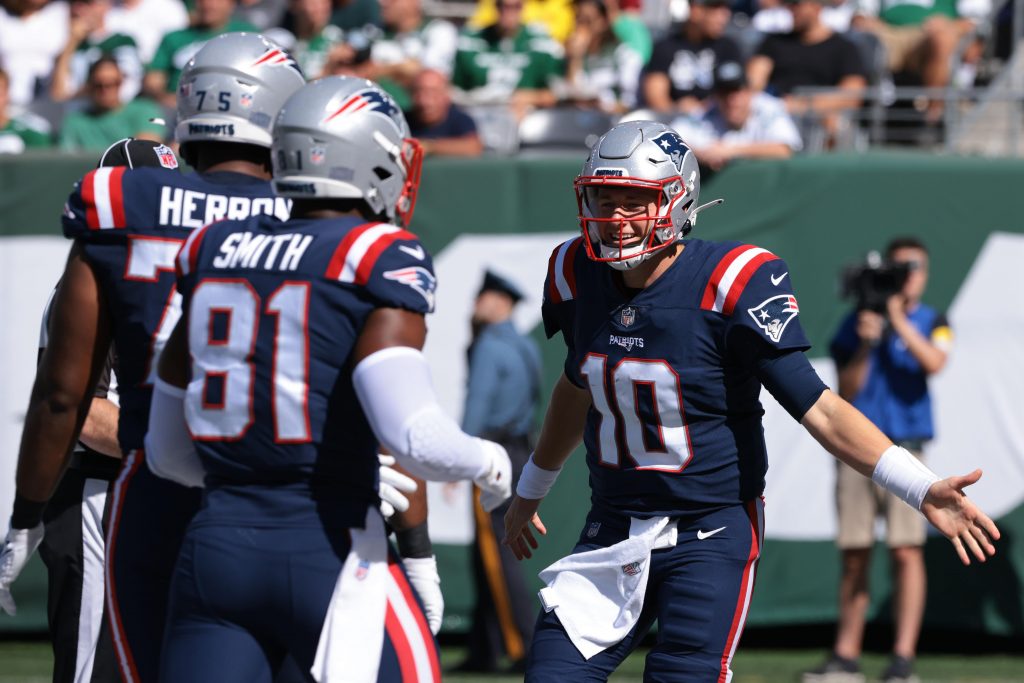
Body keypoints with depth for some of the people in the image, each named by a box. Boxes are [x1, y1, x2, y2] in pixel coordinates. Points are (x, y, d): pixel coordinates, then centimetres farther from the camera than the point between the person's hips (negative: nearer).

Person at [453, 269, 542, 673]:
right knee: (485, 555, 12)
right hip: (520, 454, 9)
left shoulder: (490, 347, -11)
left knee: (496, 555, -9)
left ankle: (525, 649, -14)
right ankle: (484, 650, 11)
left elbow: (477, 403, -19)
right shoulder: (527, 349, 15)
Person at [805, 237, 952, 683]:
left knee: (906, 551, -11)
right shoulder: (856, 323, 9)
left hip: (904, 450, -2)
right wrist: (865, 346, -9)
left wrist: (898, 321, -15)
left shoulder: (931, 322, 6)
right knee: (854, 556, 4)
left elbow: (934, 362, -15)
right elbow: (846, 392, 4)